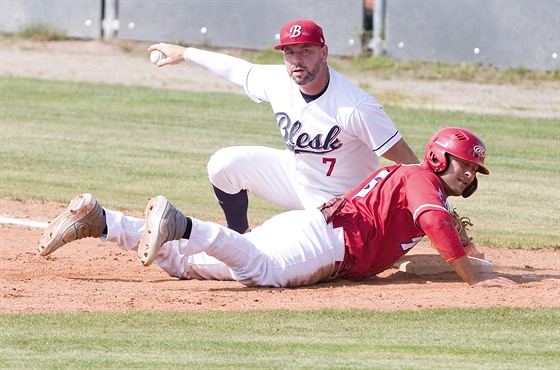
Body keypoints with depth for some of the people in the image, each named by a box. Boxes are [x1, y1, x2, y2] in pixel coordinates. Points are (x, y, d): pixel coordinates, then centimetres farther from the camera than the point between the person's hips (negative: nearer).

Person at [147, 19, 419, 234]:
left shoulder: (356, 107, -31)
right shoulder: (278, 82, -12)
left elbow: (407, 161, -31)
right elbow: (238, 69, 9)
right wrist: (185, 53, 21)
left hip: (342, 205, -6)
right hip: (296, 176, 6)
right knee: (225, 164, -3)